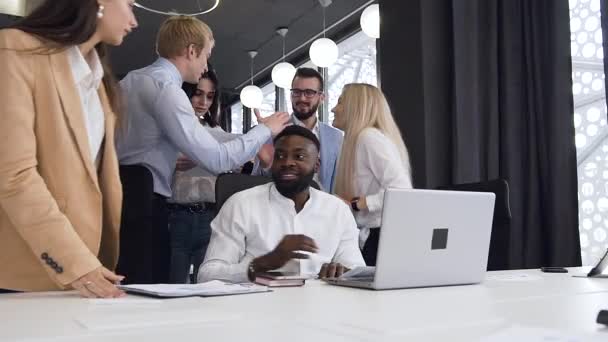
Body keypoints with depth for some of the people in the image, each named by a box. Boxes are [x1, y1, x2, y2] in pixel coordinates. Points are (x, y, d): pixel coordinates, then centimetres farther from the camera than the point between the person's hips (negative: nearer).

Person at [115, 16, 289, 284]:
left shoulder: (131, 80, 16)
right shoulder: (166, 89, -13)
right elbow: (216, 159, -17)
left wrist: (175, 161, 22)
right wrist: (265, 130, -4)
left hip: (122, 192, 10)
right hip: (141, 200, -10)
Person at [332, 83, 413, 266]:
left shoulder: (370, 136, -12)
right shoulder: (359, 138, 15)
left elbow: (401, 190, -21)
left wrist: (354, 204, -18)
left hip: (384, 237, -8)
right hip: (370, 239, 8)